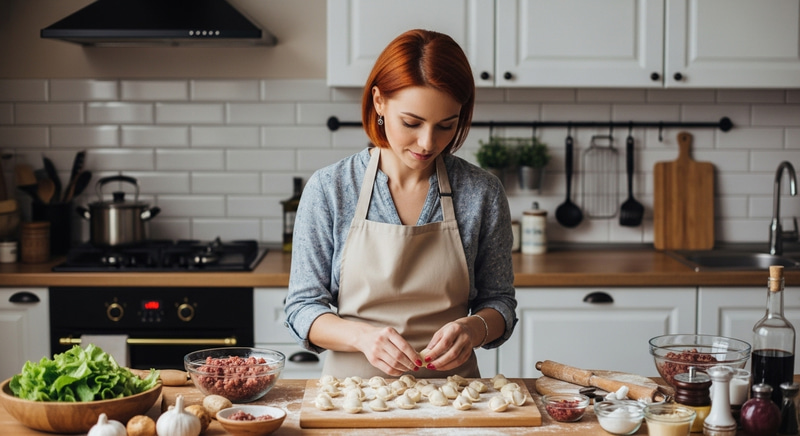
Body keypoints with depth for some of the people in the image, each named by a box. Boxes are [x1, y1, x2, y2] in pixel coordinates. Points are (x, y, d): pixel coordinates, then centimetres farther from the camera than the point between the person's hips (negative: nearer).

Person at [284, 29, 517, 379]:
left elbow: (499, 302, 8)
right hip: (355, 386, -1)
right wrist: (362, 335, -20)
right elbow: (303, 310, -1)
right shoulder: (327, 189, -3)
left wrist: (473, 329, -14)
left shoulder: (482, 193, -1)